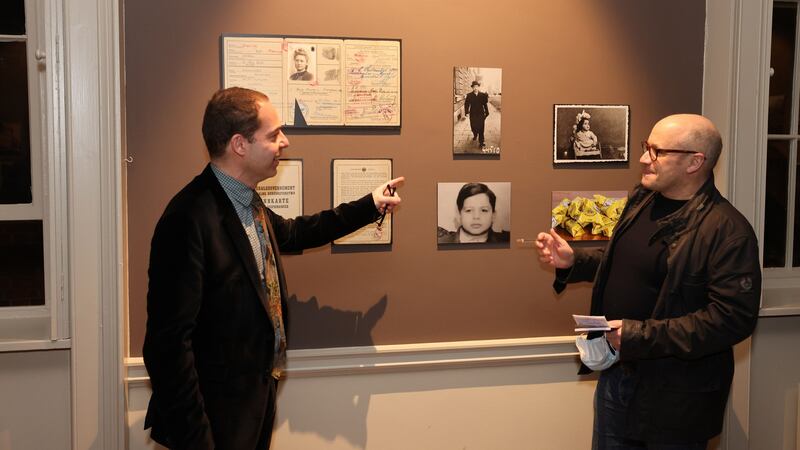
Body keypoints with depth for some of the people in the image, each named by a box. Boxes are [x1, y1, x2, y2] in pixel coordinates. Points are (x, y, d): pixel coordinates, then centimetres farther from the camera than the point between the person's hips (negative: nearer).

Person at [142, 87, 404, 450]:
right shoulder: (190, 218, -26)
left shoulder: (247, 202, 4)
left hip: (259, 392, 9)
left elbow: (291, 233, 26)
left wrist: (370, 206, 27)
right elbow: (169, 342, -27)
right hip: (218, 416, -9)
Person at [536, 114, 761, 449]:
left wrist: (641, 335, -27)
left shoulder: (728, 230, -21)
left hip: (674, 393, -8)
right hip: (616, 372, 8)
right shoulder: (642, 200, 5)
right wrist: (572, 261, 2)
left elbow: (734, 317, -26)